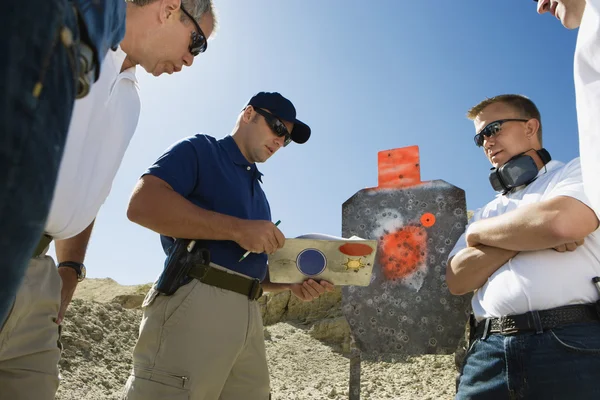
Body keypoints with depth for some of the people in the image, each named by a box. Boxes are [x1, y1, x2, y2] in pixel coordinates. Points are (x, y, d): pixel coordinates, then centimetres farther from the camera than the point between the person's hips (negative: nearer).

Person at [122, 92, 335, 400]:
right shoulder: (201, 150, 3)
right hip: (194, 302, -8)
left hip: (248, 315, 8)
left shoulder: (256, 189, 26)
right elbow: (142, 204, -14)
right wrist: (237, 229, -15)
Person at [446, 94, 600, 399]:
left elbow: (563, 223, -16)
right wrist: (532, 234, -7)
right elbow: (457, 279, 5)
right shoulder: (486, 213, 19)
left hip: (572, 343, -4)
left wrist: (479, 232, 1)